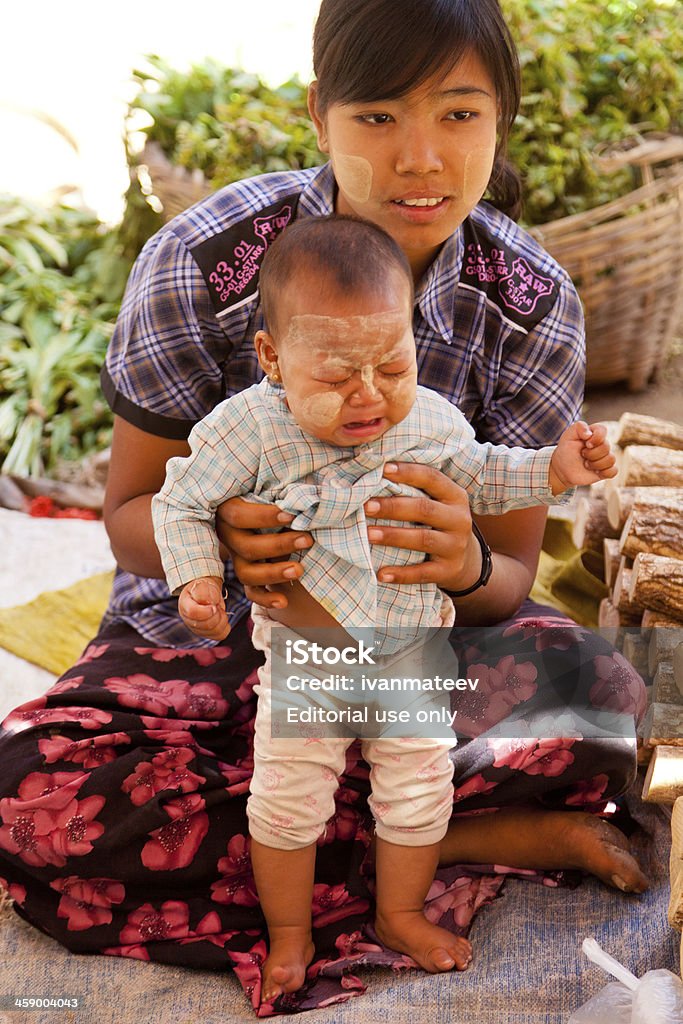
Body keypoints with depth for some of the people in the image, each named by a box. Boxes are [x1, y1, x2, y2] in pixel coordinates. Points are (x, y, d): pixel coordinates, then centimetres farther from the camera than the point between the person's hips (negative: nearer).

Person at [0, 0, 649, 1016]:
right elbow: (130, 513, -10)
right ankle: (474, 837, -20)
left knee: (597, 698, -29)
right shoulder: (200, 264, -20)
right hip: (208, 637, 0)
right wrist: (214, 536, -35)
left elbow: (511, 577, -8)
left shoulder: (536, 305, -14)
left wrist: (468, 566, -35)